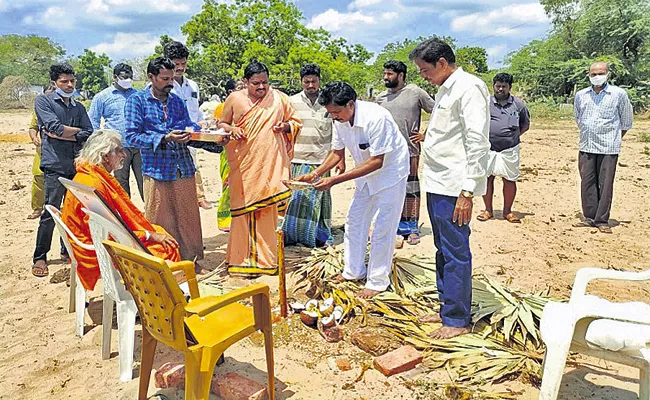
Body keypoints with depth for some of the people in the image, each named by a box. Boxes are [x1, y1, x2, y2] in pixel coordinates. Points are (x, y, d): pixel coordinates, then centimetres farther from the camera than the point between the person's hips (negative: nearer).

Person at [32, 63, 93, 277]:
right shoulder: (43, 101, 3)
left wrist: (61, 134, -7)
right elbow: (55, 127, -13)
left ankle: (68, 250, 24)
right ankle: (40, 258, 4)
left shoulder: (79, 107, 16)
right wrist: (77, 130, 2)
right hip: (55, 165, -5)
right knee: (50, 212, -7)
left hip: (78, 165, 5)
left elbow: (89, 134, 2)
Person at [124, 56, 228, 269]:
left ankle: (190, 260, 22)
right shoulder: (137, 101, 0)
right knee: (159, 221, 5)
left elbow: (191, 134, 11)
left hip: (184, 170, 4)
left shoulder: (177, 102, 14)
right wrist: (165, 138, -20)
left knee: (189, 218, 9)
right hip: (156, 171, -4)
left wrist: (215, 142, -6)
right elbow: (131, 136, -8)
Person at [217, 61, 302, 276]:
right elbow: (222, 123, 17)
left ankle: (265, 258, 13)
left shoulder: (279, 98, 7)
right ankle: (244, 258, 10)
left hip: (271, 164, 0)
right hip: (244, 165, 0)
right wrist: (232, 129, -4)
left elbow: (296, 121, 15)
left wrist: (286, 126, -7)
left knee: (268, 209, 1)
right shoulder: (234, 99, 8)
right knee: (244, 208, 0)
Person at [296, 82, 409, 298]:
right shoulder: (340, 120, -10)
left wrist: (335, 180, -33)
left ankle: (377, 282, 9)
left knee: (382, 228, -4)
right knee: (354, 222, 12)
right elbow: (337, 152, 4)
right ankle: (354, 271, 28)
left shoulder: (376, 118, -33)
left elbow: (377, 162, -31)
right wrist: (315, 174, -11)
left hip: (390, 171, -8)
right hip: (366, 174, 8)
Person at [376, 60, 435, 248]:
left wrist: (427, 135, -3)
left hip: (410, 151, -3)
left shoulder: (416, 93, -3)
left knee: (411, 189, 5)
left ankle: (413, 228, 17)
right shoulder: (381, 97, 10)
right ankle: (400, 229, 16)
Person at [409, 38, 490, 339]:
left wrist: (467, 191, -22)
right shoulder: (445, 89, 18)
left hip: (453, 187, -10)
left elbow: (478, 142, -19)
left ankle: (458, 320, 10)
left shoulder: (469, 88, -12)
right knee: (443, 251, 16)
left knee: (456, 253, -2)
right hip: (437, 183, 10)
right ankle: (447, 309, 29)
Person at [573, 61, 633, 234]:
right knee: (587, 183, 5)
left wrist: (614, 139, 13)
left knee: (605, 184, -2)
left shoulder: (619, 94, -1)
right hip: (586, 147, 3)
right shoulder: (580, 95, 7)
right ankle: (590, 218, 14)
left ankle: (602, 221, 5)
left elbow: (626, 122, 9)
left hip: (608, 148, -3)